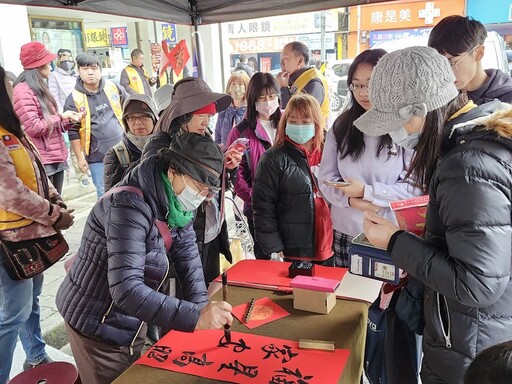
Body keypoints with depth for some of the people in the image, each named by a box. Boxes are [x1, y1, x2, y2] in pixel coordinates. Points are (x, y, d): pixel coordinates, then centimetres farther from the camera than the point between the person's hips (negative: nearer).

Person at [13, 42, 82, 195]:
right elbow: (34, 128, -19)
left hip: (57, 158, 9)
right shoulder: (22, 91, -12)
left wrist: (69, 120, 4)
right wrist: (60, 116, -9)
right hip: (41, 162, -9)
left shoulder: (40, 88, 19)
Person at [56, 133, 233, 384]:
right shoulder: (129, 206, -32)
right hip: (97, 323, -8)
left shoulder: (173, 203, -6)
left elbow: (187, 257, -5)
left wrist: (202, 309, -17)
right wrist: (195, 317, -45)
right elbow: (126, 289, -40)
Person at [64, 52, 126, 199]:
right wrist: (80, 158, -5)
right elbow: (73, 132, -5)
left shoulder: (113, 88, 1)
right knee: (104, 193, 2)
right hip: (97, 156, -2)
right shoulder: (74, 99, -7)